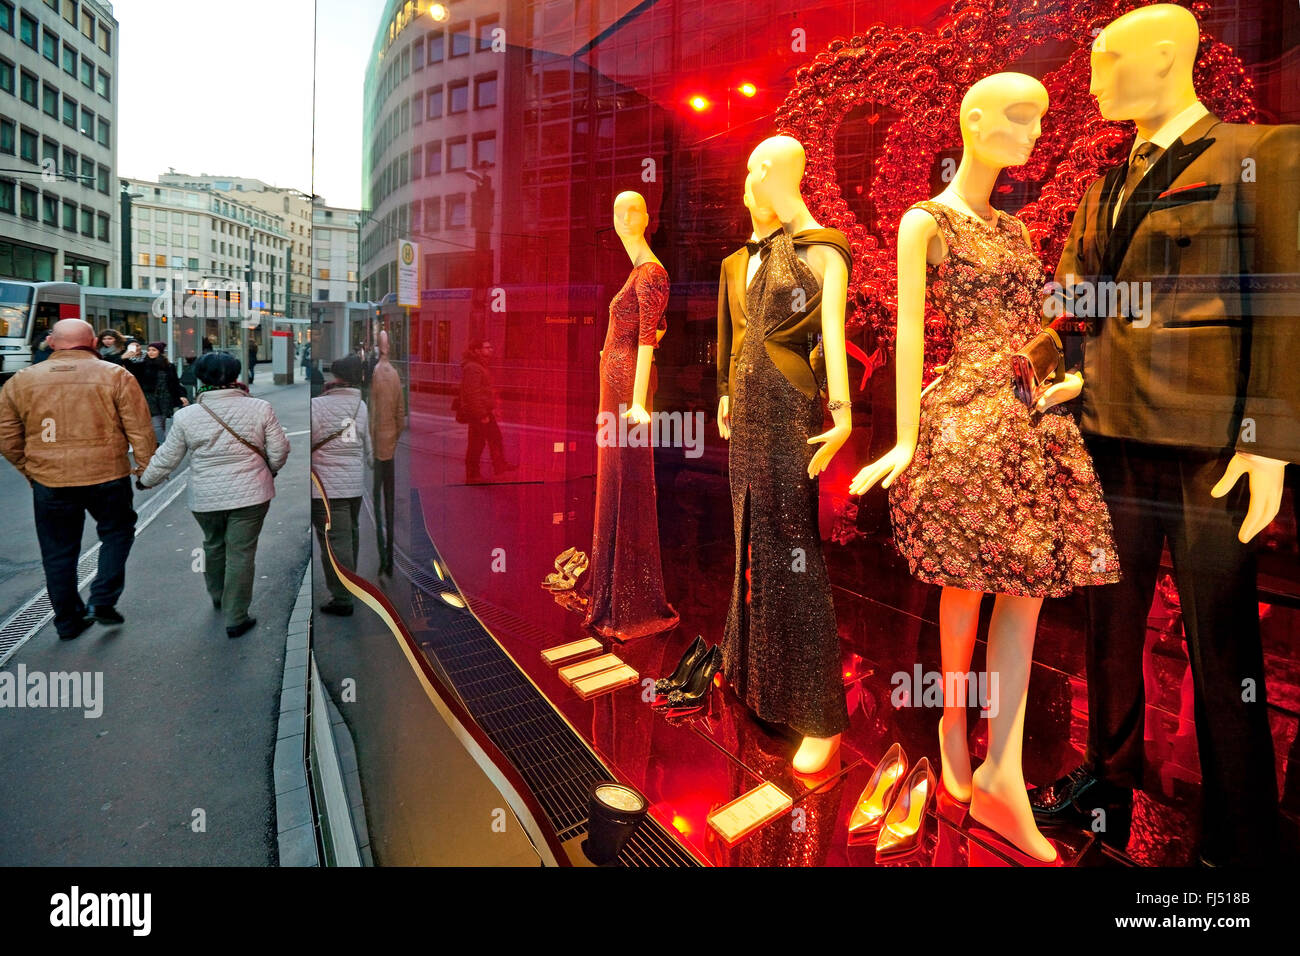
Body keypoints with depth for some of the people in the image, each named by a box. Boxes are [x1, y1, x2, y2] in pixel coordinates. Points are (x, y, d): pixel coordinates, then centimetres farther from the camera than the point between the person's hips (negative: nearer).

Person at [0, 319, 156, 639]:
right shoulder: (115, 375, -6)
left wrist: (30, 469, 22)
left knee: (58, 552, 14)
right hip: (107, 477, -2)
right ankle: (102, 600, 8)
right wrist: (147, 466, 4)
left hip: (49, 481, 3)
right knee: (116, 533, 19)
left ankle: (68, 621, 24)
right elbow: (140, 429, -7)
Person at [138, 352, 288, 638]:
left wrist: (146, 480, 23)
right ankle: (236, 619, 10)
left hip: (205, 497, 2)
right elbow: (279, 451, -4)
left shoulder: (186, 416, -6)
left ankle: (217, 597, 45)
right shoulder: (260, 408, -9)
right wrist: (268, 471, 17)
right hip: (250, 495, -2)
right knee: (241, 554, 5)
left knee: (213, 544, 25)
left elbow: (167, 458, 4)